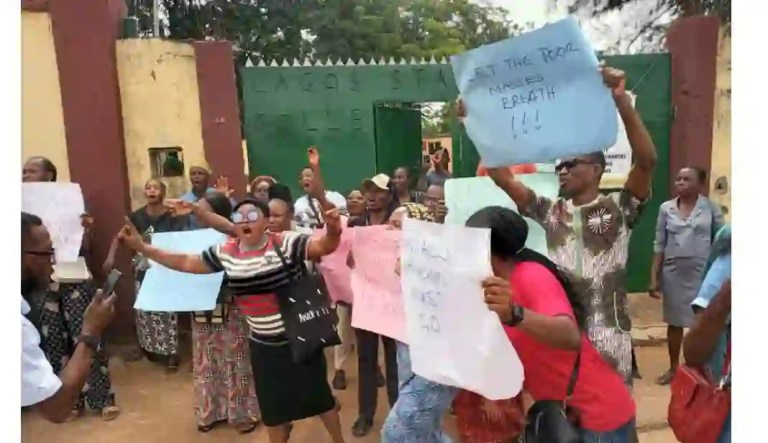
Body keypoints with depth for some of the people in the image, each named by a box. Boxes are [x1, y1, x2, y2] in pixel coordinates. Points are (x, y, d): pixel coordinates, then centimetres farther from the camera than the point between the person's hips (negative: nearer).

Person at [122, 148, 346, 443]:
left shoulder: (285, 243, -16)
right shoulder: (225, 253, -3)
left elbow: (326, 247, -26)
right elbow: (185, 263, 3)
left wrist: (332, 230, -49)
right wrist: (140, 247, -1)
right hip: (263, 345, 4)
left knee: (318, 394, 13)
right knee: (273, 405, 19)